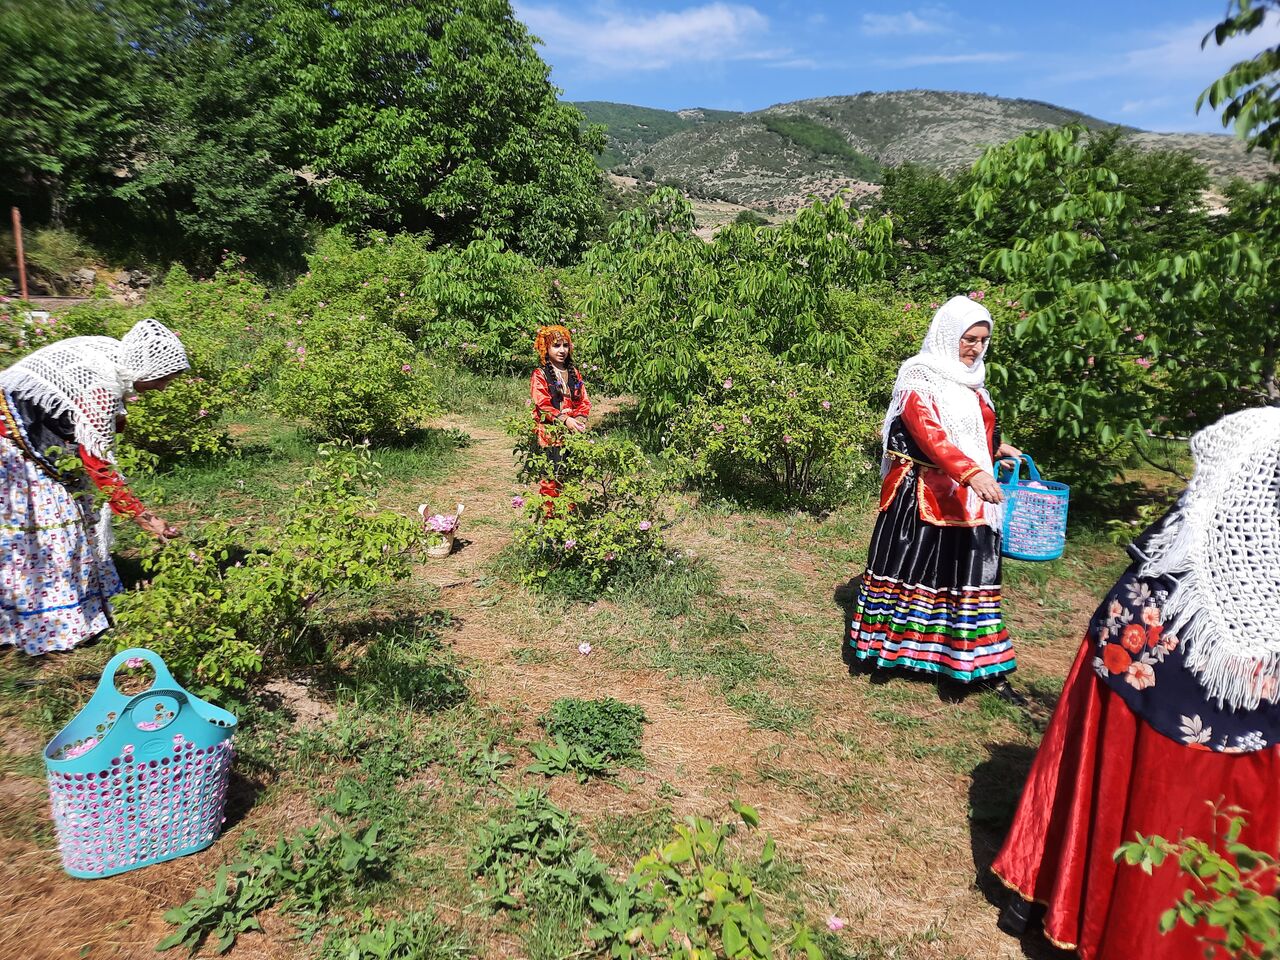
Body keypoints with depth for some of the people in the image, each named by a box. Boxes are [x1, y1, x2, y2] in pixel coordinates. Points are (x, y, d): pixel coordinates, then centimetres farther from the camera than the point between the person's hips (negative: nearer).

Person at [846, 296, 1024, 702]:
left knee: (970, 574, 6)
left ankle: (985, 667, 11)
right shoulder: (920, 378, -10)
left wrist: (996, 448, 10)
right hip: (921, 496, -7)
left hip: (966, 498, 7)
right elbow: (928, 432, -26)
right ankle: (886, 645, 19)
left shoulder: (970, 382, 14)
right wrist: (972, 471, -37)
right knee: (909, 567, 1)